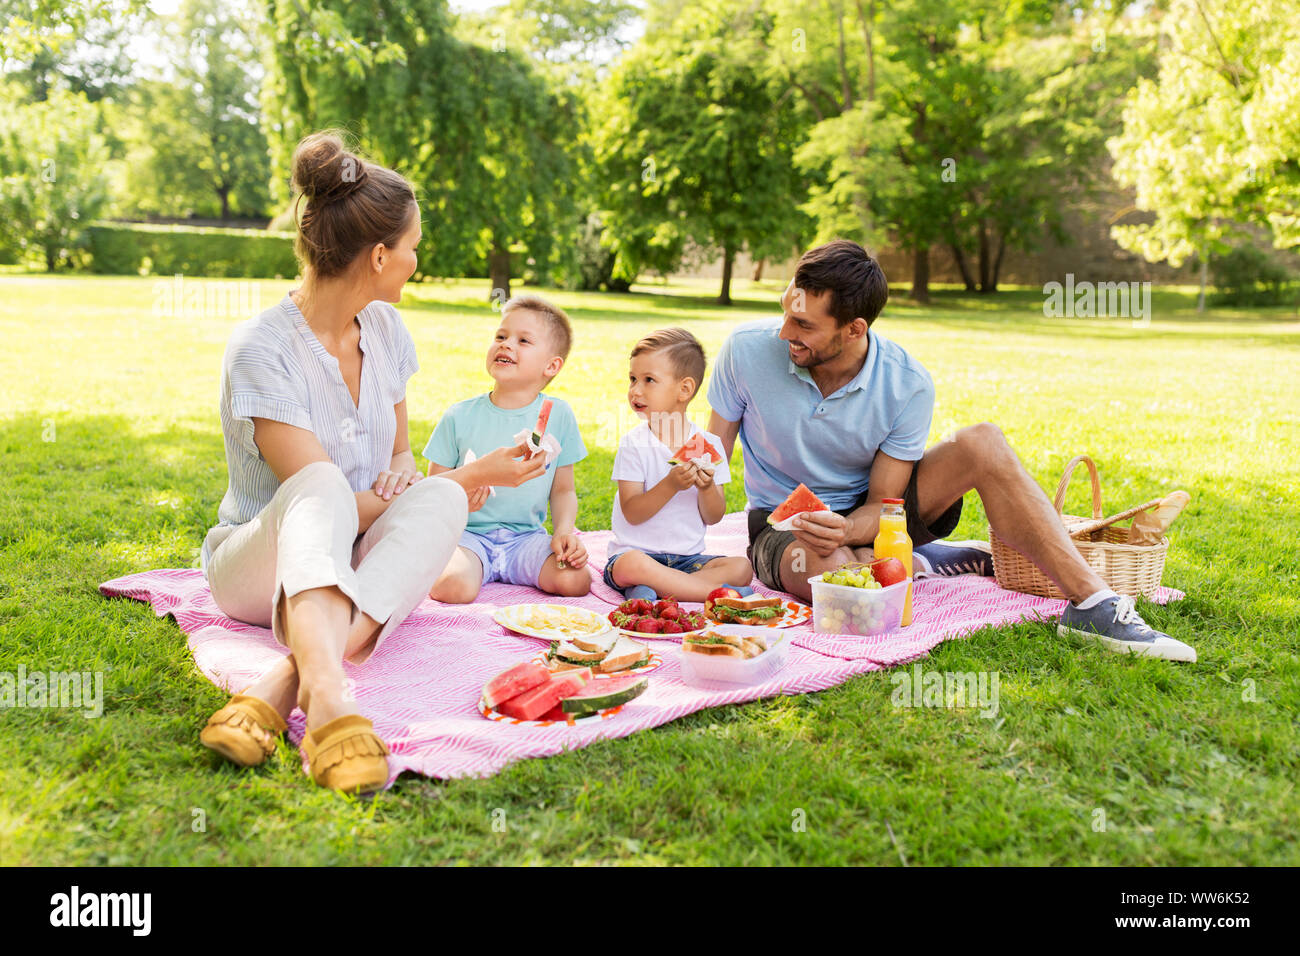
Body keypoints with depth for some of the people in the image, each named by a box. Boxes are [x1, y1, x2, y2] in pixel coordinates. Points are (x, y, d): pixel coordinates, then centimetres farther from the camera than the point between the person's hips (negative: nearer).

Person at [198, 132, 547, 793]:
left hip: (359, 566, 5)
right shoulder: (261, 348, -17)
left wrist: (408, 477, -11)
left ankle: (284, 683, -45)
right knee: (322, 485, -37)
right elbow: (318, 492, -21)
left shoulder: (384, 329, 4)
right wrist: (473, 475, -14)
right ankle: (327, 689, -61)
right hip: (260, 562, -5)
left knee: (441, 499, -28)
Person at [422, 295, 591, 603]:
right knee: (452, 589, -32)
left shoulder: (558, 415, 2)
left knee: (574, 580, -24)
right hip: (470, 534, -2)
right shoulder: (460, 416, 0)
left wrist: (564, 531, -11)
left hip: (526, 537, 2)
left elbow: (563, 490, 8)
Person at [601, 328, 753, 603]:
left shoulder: (709, 444, 3)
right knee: (631, 565, -37)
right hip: (636, 551, -3)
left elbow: (713, 518, 4)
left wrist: (707, 488, -17)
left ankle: (648, 590, -25)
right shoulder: (634, 443, -4)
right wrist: (670, 485, -24)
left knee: (742, 567, -20)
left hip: (689, 557, 4)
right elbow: (632, 513, -11)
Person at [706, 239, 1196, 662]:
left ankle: (1092, 604, -23)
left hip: (866, 515, 2)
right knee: (831, 571, -41)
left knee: (982, 443, -24)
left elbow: (882, 504, -14)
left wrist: (845, 530, -38)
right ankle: (925, 564, -7)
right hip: (782, 522, -1)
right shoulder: (747, 351, -19)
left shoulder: (907, 385, -19)